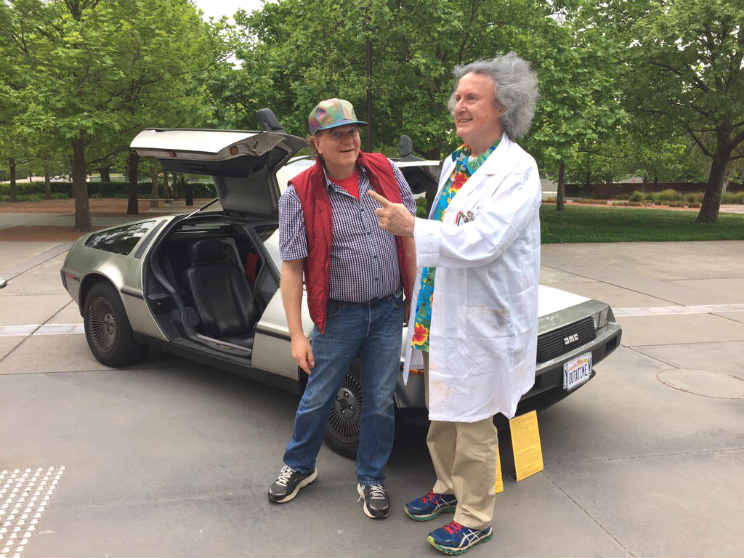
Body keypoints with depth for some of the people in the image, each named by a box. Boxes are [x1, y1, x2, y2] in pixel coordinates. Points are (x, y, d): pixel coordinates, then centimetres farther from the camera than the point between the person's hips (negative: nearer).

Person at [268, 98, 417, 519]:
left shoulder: (387, 172, 1)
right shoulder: (299, 195, -9)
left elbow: (408, 238, 7)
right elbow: (291, 269, -9)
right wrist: (297, 335, -11)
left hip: (388, 311, 3)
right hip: (339, 315, -2)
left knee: (380, 401, 11)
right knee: (318, 398, 12)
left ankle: (372, 479, 32)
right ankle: (299, 467, 38)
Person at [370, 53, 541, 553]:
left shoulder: (517, 168, -14)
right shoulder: (454, 164, 12)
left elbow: (483, 242, -26)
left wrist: (410, 226, -24)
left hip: (483, 319, -8)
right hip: (441, 312, 8)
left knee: (473, 424, 5)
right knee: (441, 417, 20)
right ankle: (449, 489, 41)